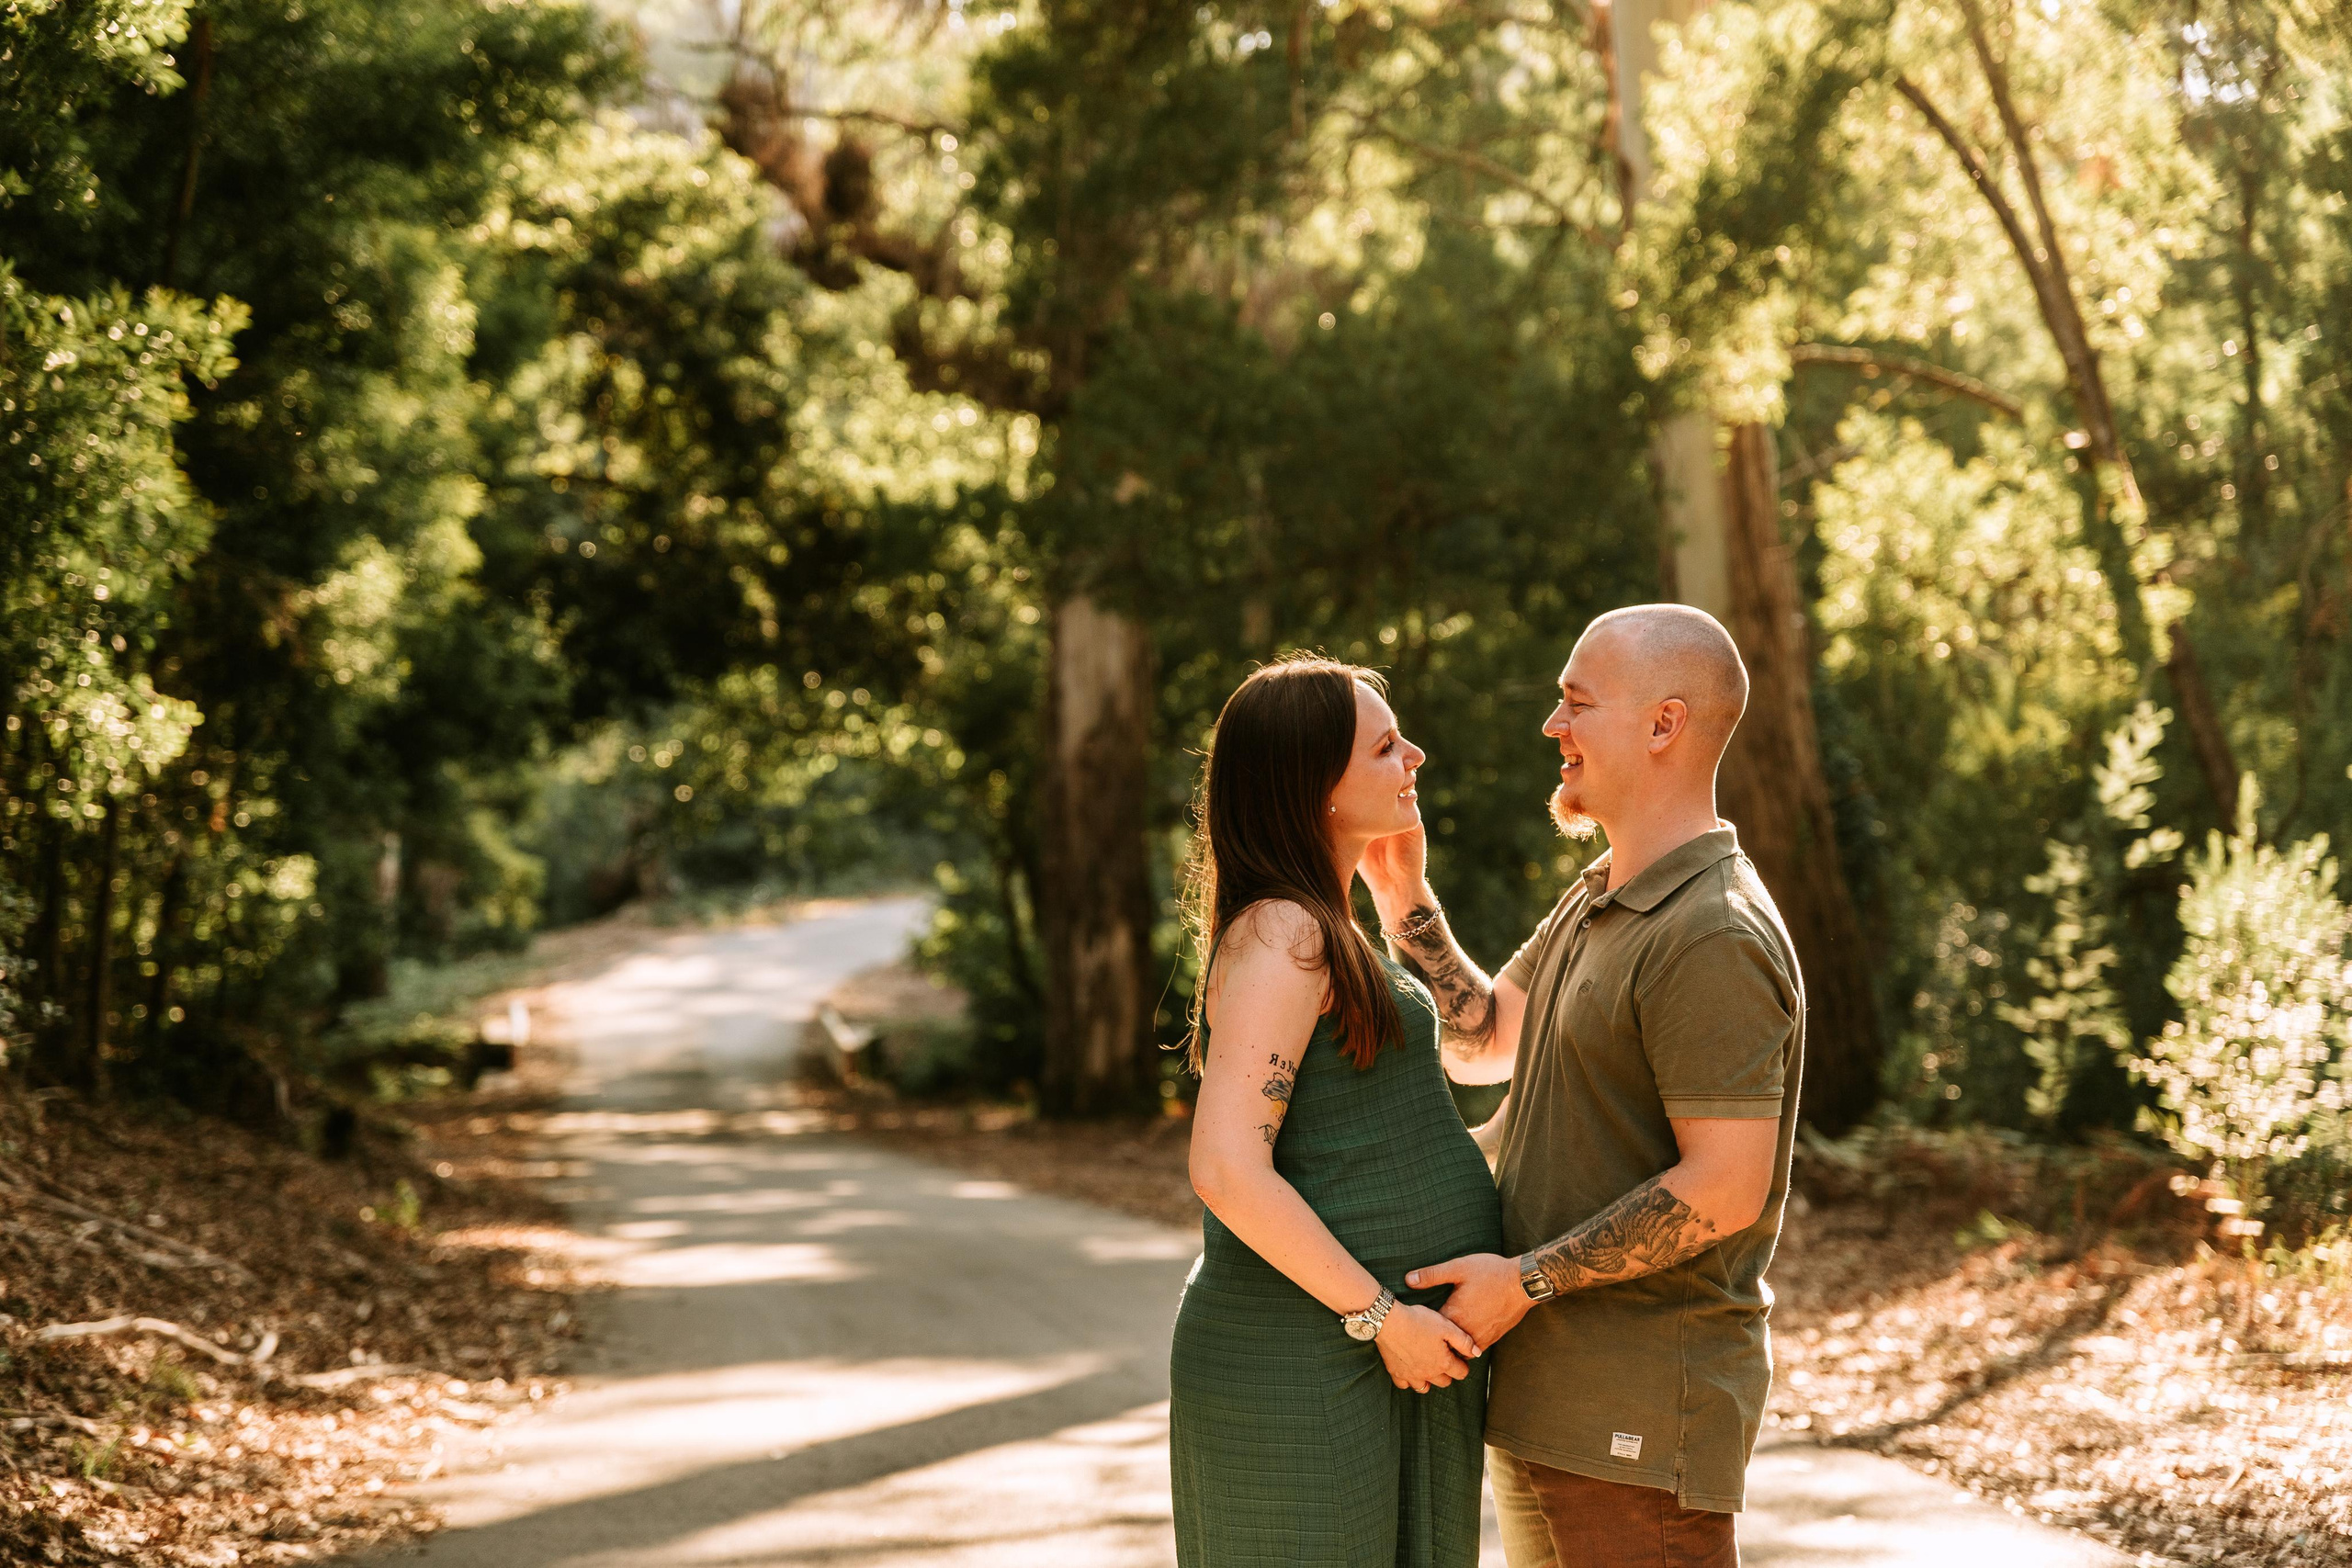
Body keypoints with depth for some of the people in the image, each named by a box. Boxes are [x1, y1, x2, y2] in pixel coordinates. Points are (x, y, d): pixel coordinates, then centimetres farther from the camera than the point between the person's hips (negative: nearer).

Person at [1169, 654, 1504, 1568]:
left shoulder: (1322, 933, 16)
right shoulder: (1280, 936, -16)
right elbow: (1228, 1171, -24)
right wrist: (1381, 1315, -20)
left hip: (1384, 1358, 10)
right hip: (1305, 1376, -10)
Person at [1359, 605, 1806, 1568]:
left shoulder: (1713, 938, -20)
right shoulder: (1601, 900, 13)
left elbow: (1725, 1188, -23)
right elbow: (1481, 1042, 20)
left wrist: (1526, 1279, -20)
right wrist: (1405, 902, 6)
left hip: (1640, 1414, -10)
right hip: (1551, 1395, 10)